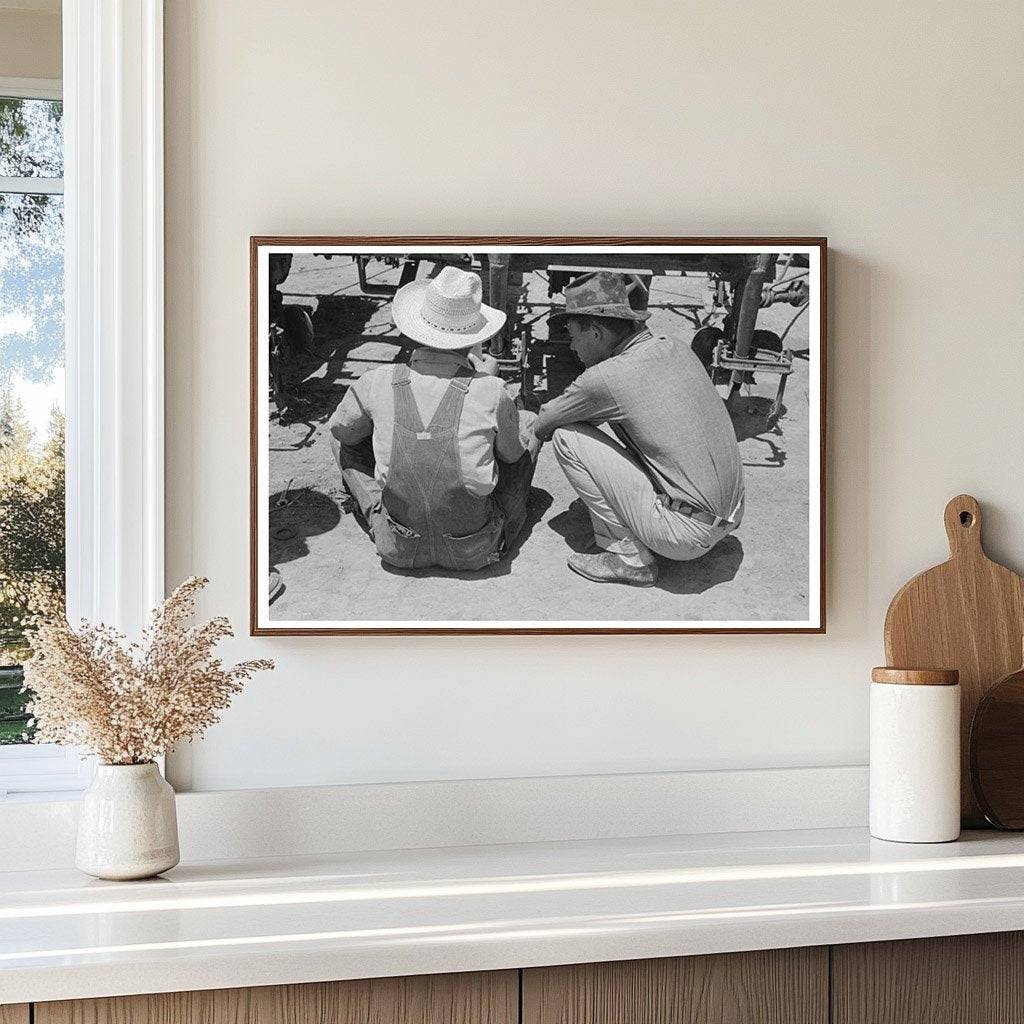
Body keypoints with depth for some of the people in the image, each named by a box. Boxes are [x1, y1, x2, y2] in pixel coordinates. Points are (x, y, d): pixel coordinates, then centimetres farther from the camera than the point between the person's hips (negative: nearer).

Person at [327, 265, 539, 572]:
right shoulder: (490, 393, -19)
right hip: (475, 552, -1)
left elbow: (341, 430, 9)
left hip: (398, 550, 1)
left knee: (341, 434, 19)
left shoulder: (379, 383, -13)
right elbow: (513, 454, 2)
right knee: (529, 422, 17)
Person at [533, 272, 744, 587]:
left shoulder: (606, 378, -16)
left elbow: (541, 426, 1)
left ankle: (628, 557, 1)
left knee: (567, 437, -5)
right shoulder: (675, 347, 6)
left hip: (686, 535, -8)